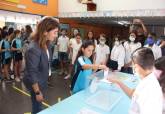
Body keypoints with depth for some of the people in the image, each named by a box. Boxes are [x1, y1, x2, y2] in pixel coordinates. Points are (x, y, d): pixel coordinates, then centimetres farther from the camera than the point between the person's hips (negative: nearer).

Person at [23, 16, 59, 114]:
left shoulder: (46, 44, -6)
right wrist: (37, 92, -18)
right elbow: (31, 73, -26)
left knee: (39, 105, 29)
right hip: (36, 84, -7)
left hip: (42, 81, 7)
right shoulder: (33, 49, -32)